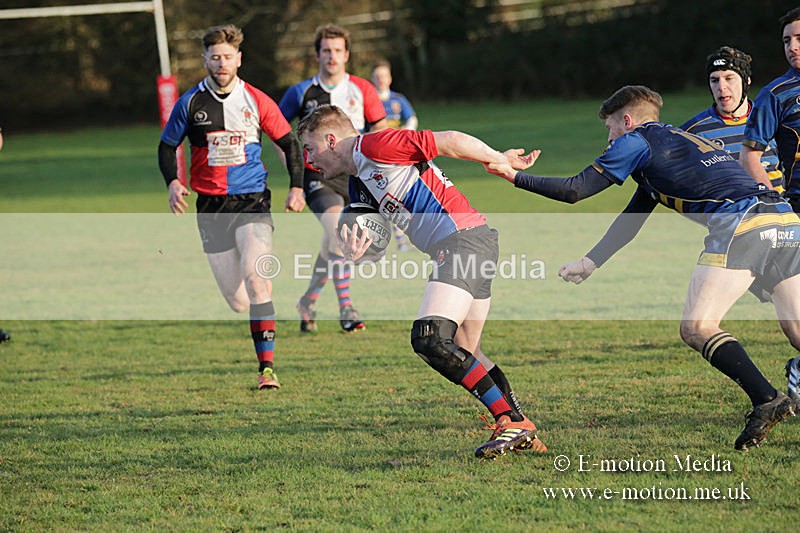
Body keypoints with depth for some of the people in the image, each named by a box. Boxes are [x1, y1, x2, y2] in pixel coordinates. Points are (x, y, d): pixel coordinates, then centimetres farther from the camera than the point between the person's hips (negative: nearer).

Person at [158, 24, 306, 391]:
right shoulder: (190, 103, 1)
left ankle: (267, 368, -21)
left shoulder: (257, 101, 0)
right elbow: (167, 147, 12)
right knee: (237, 302, -2)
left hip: (252, 200, -1)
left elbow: (288, 143, 11)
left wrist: (296, 187, 1)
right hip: (210, 207, 1)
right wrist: (172, 183, -6)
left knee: (255, 277, -24)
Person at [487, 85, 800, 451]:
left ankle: (766, 400, -22)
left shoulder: (636, 142, 10)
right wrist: (590, 262, 44)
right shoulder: (678, 140, 36)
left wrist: (515, 176, 21)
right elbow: (632, 219, 41)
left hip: (741, 225, -9)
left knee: (697, 328, -8)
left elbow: (574, 190, 9)